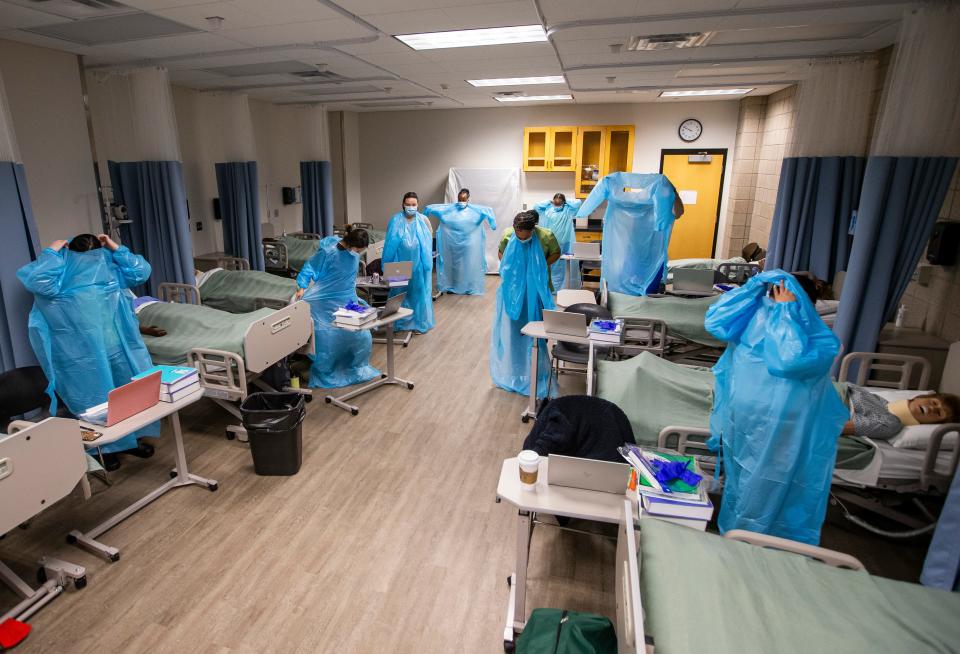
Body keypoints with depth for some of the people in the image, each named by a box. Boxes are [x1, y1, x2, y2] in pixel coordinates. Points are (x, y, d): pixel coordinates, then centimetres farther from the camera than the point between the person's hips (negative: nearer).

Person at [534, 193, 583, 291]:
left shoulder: (568, 210, 2)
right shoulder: (547, 209, 6)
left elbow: (578, 203, -7)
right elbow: (536, 206, 3)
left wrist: (566, 201, 3)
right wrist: (548, 202, 6)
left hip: (563, 244, -1)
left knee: (561, 267, 4)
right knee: (549, 266, 8)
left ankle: (561, 287, 13)